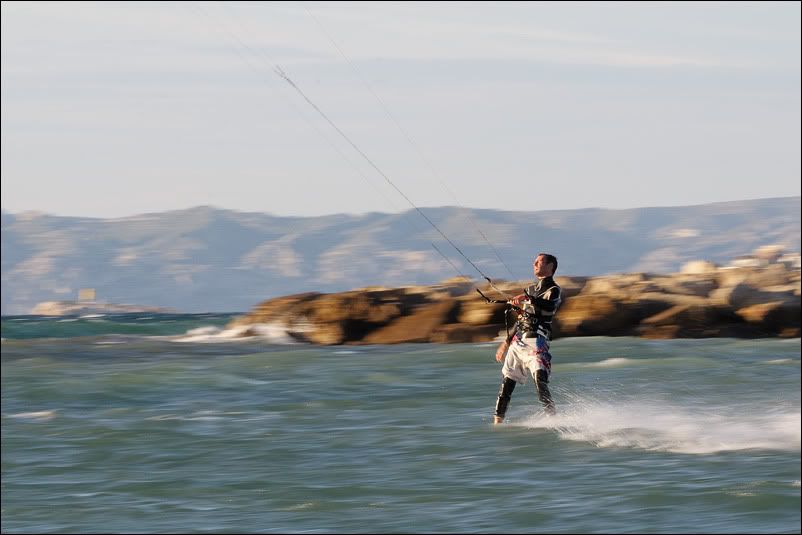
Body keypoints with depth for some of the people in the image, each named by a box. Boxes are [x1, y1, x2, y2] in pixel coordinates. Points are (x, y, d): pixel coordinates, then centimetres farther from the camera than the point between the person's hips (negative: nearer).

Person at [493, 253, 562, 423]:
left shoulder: (554, 291, 1)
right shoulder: (531, 290, 25)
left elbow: (549, 307, -23)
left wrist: (528, 300, -39)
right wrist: (507, 342, 29)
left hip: (536, 343, -8)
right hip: (517, 342, 8)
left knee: (540, 382, -24)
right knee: (507, 383, 6)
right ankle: (497, 422, 10)